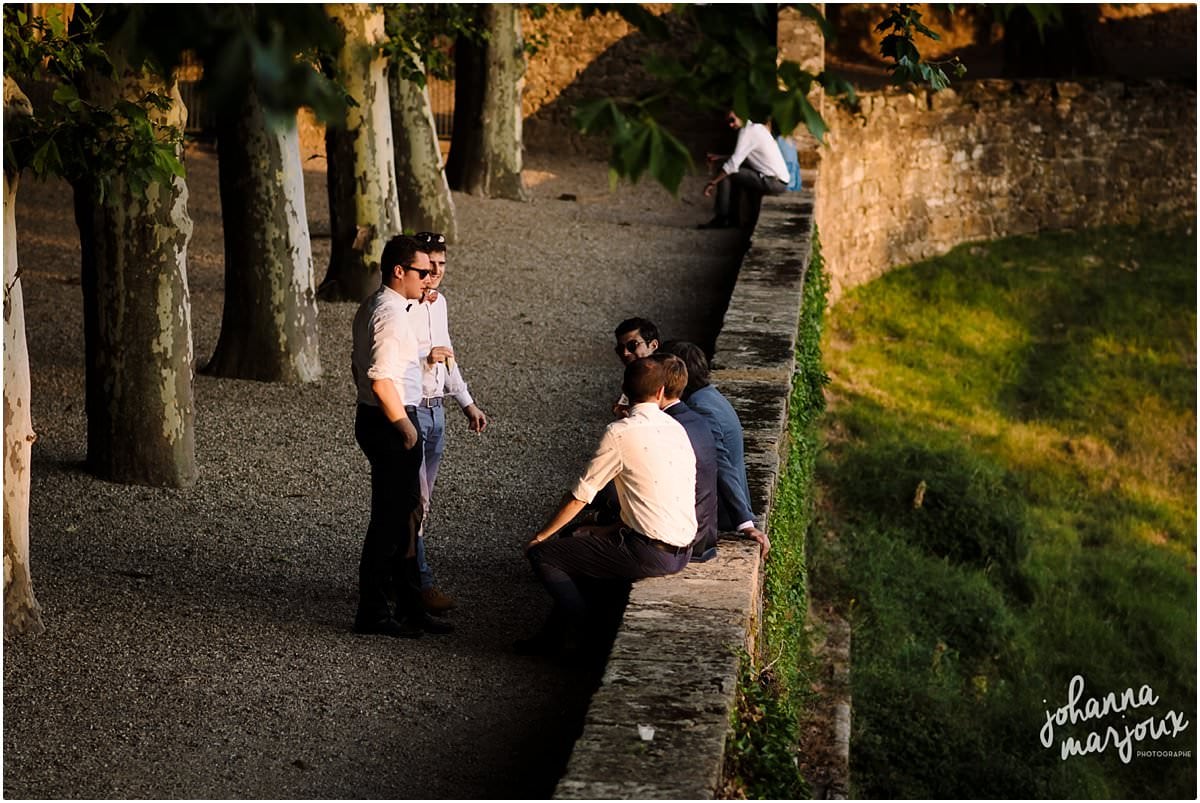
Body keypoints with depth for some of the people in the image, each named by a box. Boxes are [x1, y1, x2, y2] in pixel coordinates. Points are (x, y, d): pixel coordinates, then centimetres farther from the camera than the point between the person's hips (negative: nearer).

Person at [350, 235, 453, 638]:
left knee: (406, 514, 16)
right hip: (390, 424, -11)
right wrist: (404, 426, -17)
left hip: (374, 418, 11)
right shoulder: (391, 314, -20)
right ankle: (373, 613, 5)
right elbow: (382, 380, -26)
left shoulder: (371, 308, 13)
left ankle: (409, 607, 24)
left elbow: (358, 364, 22)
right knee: (389, 520, -3)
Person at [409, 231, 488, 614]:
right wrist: (425, 360, -26)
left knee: (420, 502, 13)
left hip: (435, 410, 8)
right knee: (415, 501, -8)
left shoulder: (439, 302, 11)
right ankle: (422, 583, -4)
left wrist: (467, 403, 22)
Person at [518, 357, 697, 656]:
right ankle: (559, 631, 30)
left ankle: (575, 637, 8)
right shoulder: (676, 429, 9)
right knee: (580, 541, 29)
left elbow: (579, 496, -8)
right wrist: (611, 530, 23)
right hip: (683, 551, 8)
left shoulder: (620, 433, -13)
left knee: (541, 555, 0)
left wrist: (540, 536, 5)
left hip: (650, 555, -8)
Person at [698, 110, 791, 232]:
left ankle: (721, 219, -4)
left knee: (726, 173, -9)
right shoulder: (757, 127, 17)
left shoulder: (747, 132, -12)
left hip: (773, 183, -10)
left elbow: (733, 163, -18)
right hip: (782, 181, 10)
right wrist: (720, 158, 19)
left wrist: (712, 183, -13)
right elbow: (740, 157, 27)